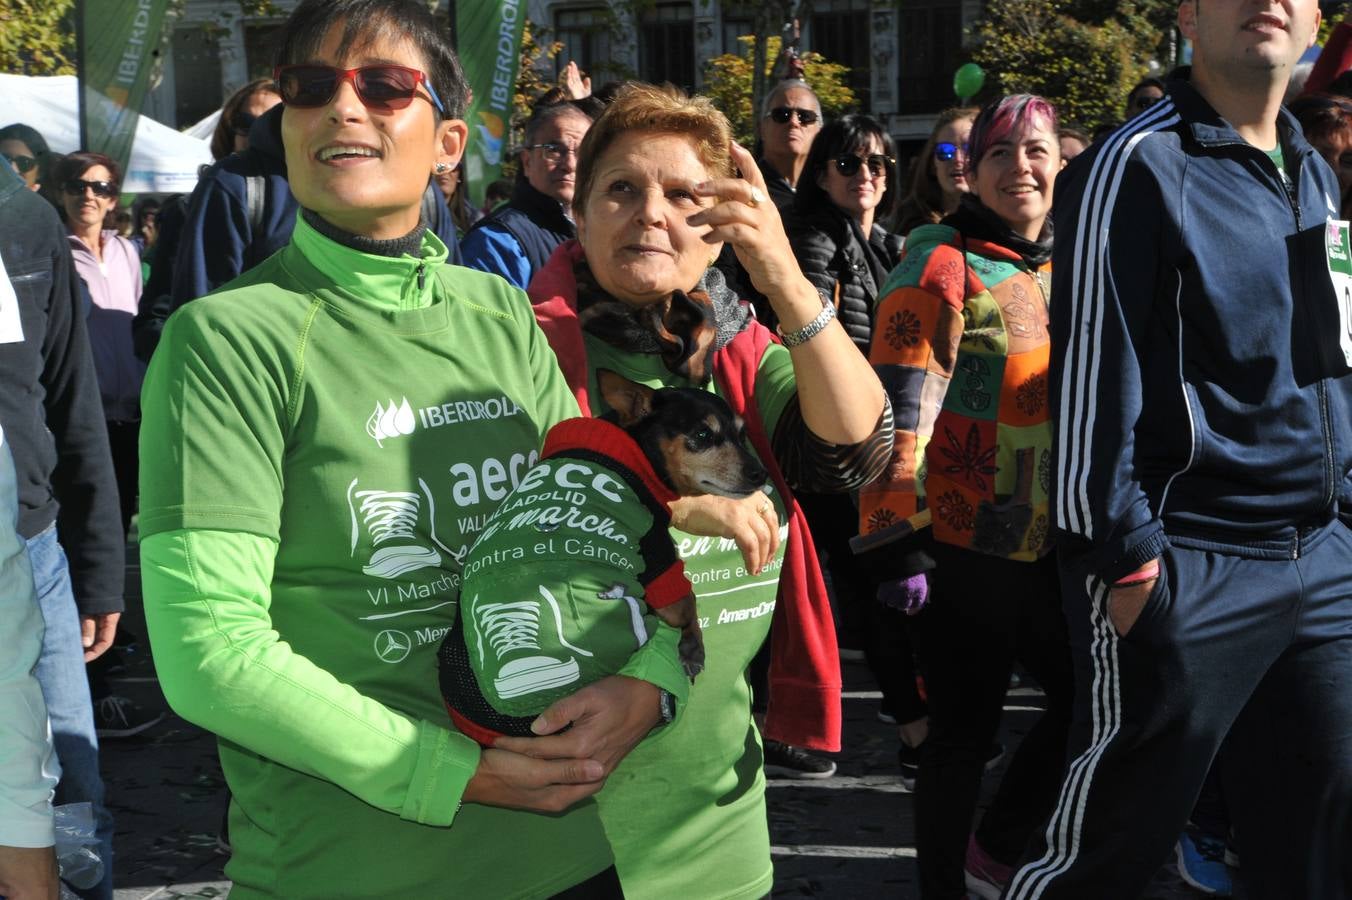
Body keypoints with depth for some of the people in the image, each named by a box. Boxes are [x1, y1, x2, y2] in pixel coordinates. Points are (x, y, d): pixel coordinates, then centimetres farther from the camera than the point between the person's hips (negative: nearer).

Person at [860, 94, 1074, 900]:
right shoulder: (943, 267, -11)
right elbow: (900, 417, -17)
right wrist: (896, 541, -22)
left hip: (1056, 546, 6)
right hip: (968, 551, -6)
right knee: (965, 734, 6)